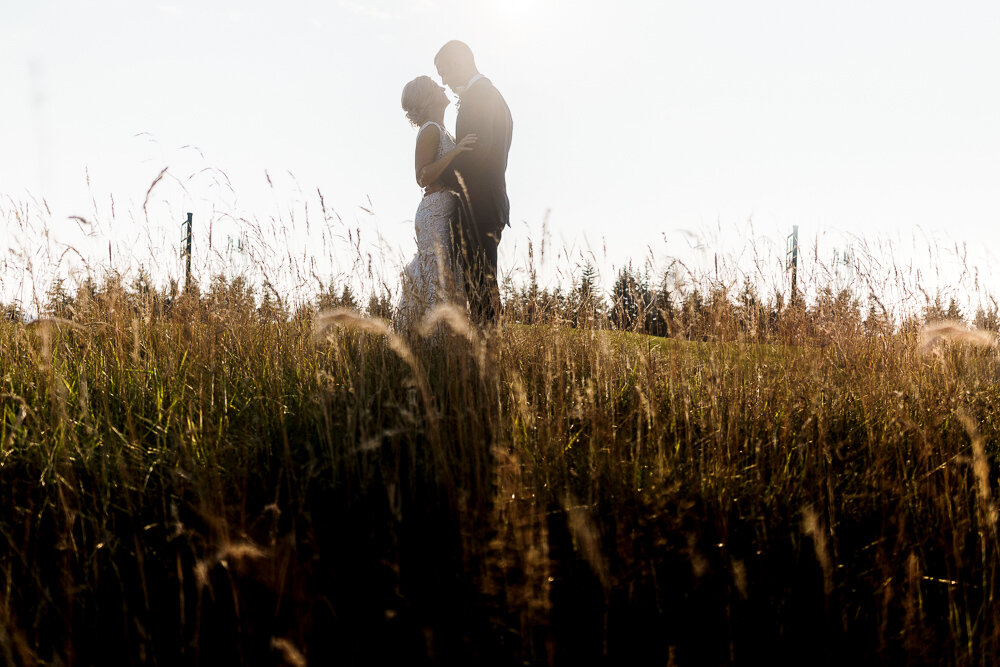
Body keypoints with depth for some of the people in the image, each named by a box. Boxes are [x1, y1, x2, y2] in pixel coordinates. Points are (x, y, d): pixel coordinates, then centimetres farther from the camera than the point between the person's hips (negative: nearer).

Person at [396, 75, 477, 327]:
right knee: (437, 277, -13)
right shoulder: (430, 130, -9)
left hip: (444, 213, 10)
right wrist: (455, 151, -26)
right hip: (435, 214, -10)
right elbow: (423, 177, -19)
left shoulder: (440, 131, 21)